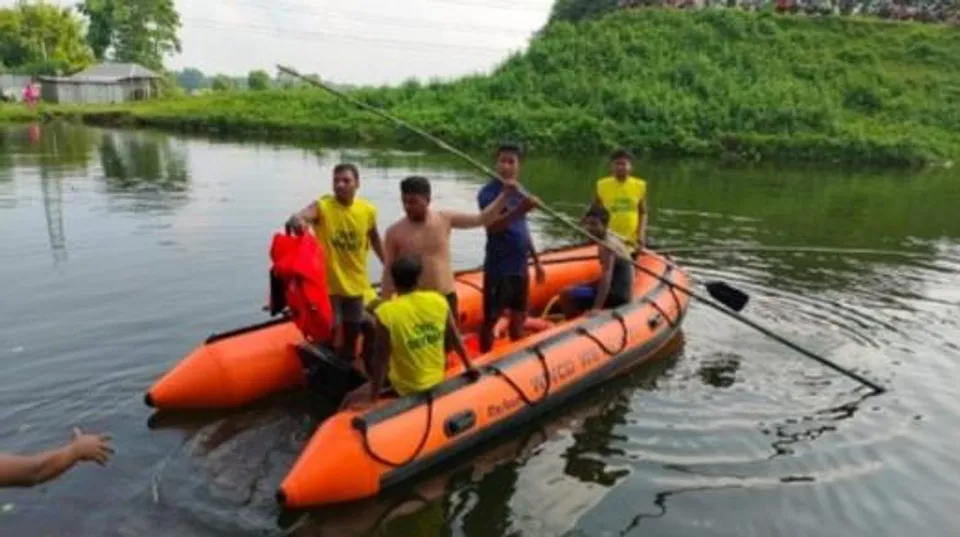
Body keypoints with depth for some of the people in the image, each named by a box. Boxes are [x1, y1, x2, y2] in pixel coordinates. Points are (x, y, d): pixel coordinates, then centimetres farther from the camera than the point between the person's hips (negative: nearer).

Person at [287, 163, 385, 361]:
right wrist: (296, 220, -60)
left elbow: (375, 239, 12)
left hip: (355, 283, 4)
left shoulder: (368, 211, -5)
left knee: (352, 332, 18)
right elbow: (300, 217, -35)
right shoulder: (322, 206, -15)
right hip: (328, 283, -4)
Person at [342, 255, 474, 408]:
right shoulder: (439, 301, -11)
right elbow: (455, 339, 0)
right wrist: (469, 367, 15)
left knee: (351, 400, 10)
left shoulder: (386, 313, -23)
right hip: (437, 380, 5)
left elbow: (380, 360, -18)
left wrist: (374, 397, -6)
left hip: (406, 389, -5)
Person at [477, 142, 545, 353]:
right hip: (498, 267, -7)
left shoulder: (520, 192, 9)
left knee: (519, 317, 16)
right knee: (490, 318, 2)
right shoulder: (488, 193, -12)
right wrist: (519, 210, -41)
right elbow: (492, 227, -27)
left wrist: (536, 262, 18)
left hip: (520, 266, 7)